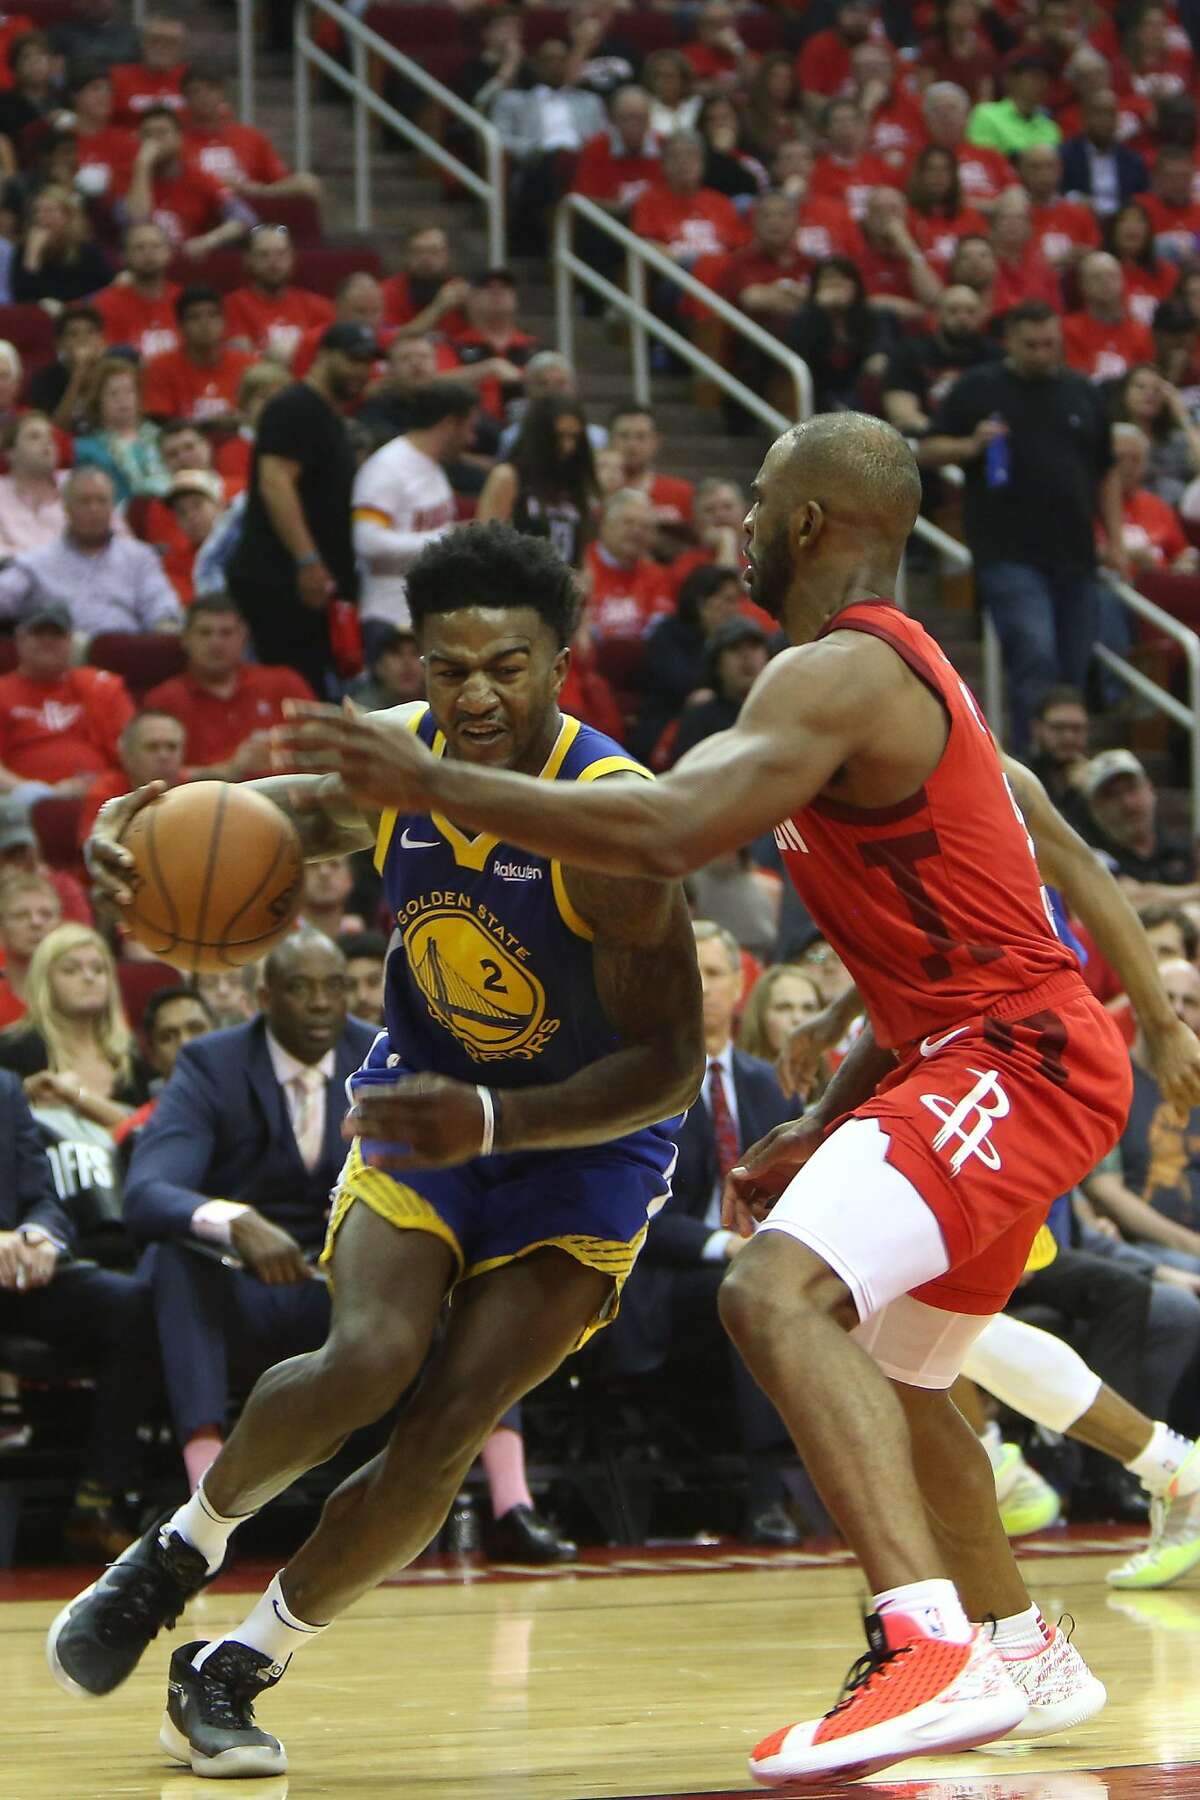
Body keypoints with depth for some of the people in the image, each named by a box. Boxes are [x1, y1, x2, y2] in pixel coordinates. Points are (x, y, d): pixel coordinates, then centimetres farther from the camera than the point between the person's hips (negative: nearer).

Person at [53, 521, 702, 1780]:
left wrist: (492, 1123, -39)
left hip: (585, 1144, -3)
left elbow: (670, 1063, -26)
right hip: (422, 1098, 3)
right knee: (367, 1362, -22)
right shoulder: (392, 759, -16)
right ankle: (183, 1547, 6)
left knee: (446, 1431, -13)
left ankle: (237, 1667, 5)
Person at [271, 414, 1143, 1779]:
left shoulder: (841, 674, -15)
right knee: (884, 1367, 27)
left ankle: (933, 1651, -39)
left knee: (779, 1292, -28)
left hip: (1015, 1056, -11)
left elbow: (667, 831, -31)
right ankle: (1021, 1652, 44)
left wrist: (431, 785, -24)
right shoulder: (890, 671, 18)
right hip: (979, 1051, 11)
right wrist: (824, 1133, 23)